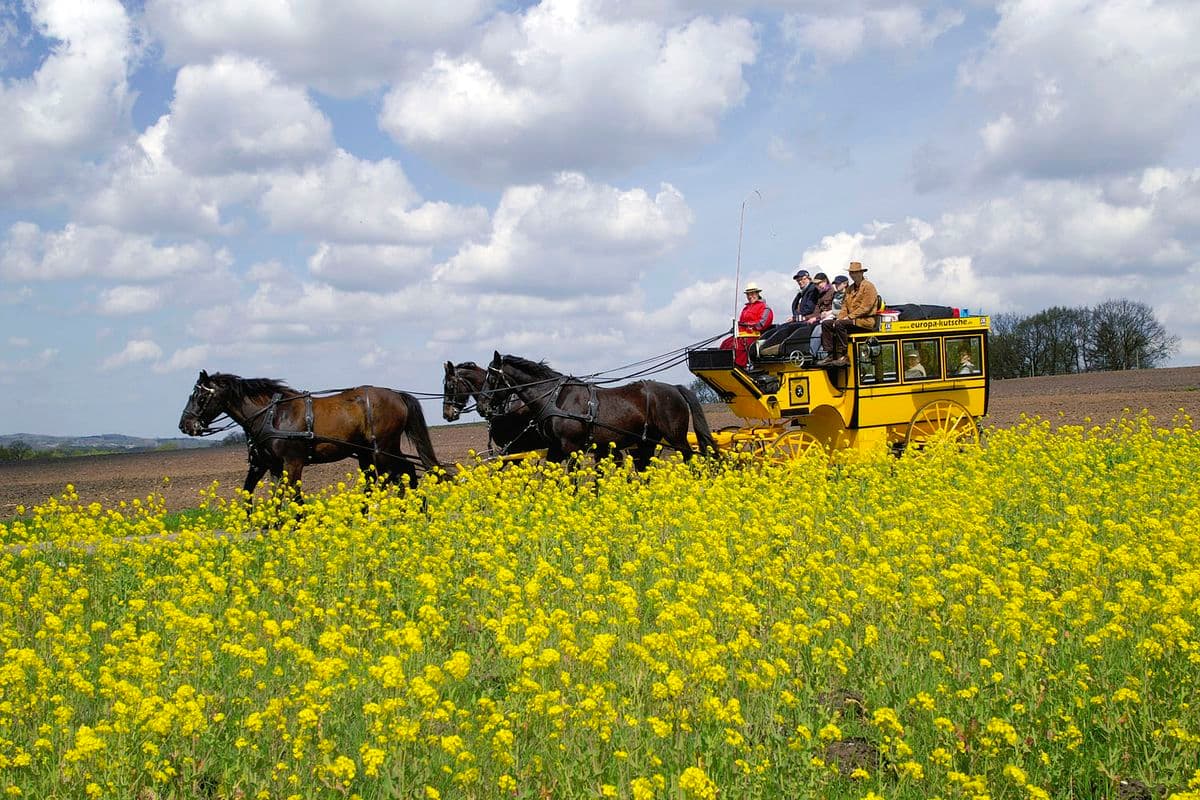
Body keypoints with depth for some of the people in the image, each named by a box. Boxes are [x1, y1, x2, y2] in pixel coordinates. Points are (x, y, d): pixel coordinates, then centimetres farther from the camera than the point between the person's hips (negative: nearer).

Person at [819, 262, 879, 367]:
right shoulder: (850, 288, 21)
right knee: (826, 324, -3)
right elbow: (845, 306, 18)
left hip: (867, 320, -9)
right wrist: (839, 318, -2)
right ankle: (830, 355, -12)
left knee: (840, 325, -31)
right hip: (852, 320, 9)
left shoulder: (868, 286, -5)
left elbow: (865, 308, -14)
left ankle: (843, 357, -30)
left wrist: (849, 317, -17)